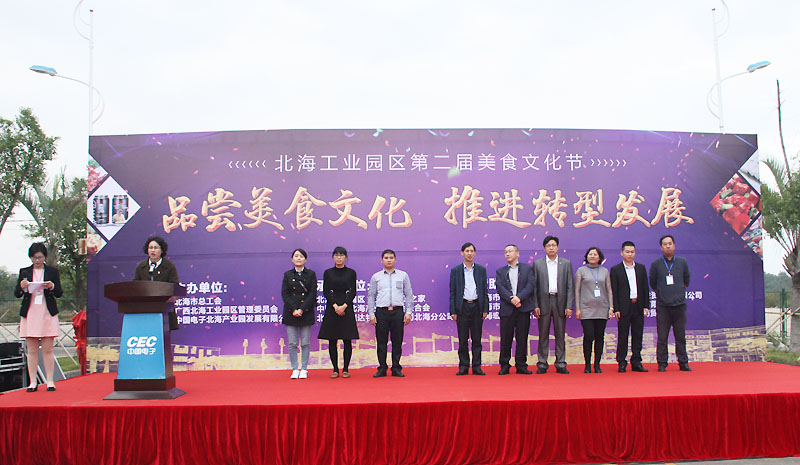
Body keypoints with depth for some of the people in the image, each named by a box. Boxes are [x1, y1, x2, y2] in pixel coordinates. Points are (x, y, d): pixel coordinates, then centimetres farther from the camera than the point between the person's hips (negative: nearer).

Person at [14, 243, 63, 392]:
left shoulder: (53, 271, 8)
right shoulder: (24, 272, 11)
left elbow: (59, 293, 5)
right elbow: (16, 294, 9)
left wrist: (52, 287, -15)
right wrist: (22, 287, -13)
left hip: (48, 314, -1)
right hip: (29, 313, 1)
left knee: (48, 349, -2)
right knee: (32, 350, 2)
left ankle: (50, 381, 3)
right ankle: (33, 382, 7)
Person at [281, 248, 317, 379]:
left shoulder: (311, 274, 4)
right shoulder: (287, 275, 8)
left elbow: (313, 294, -3)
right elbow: (284, 294, 1)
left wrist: (301, 309, -12)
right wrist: (294, 309, -12)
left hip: (306, 313, -1)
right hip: (290, 313, 1)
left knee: (305, 343, 2)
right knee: (292, 343, 1)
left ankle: (304, 370, 11)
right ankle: (295, 369, 10)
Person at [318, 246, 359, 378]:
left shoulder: (351, 272, 5)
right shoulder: (328, 273, 7)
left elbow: (353, 292, 0)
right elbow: (326, 292, 1)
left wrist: (344, 306, -13)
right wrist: (335, 306, -12)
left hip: (347, 309, -1)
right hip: (331, 308, 1)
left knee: (347, 340, -1)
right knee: (332, 340, 1)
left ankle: (345, 369, 7)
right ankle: (335, 369, 9)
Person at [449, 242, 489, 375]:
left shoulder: (481, 270, 9)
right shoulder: (455, 270, 5)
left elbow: (485, 291, 8)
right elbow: (452, 292, 3)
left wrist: (485, 309, 0)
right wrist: (453, 311, -4)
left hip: (477, 307, 1)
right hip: (462, 307, -1)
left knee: (477, 339, 4)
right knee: (463, 339, 2)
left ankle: (477, 367, 10)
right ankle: (463, 367, 9)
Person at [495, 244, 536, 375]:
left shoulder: (527, 268, 11)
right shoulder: (500, 272, 13)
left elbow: (531, 285, -2)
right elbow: (500, 288, -1)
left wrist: (519, 297, -15)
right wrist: (511, 299, -16)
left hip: (523, 309, 0)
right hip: (506, 309, 1)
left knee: (522, 338, 2)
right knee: (505, 339, 1)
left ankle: (521, 365, 11)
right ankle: (504, 366, 9)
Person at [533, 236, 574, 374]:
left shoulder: (566, 263, 8)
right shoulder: (537, 264, 6)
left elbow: (570, 286, 5)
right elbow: (534, 286, 4)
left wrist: (569, 306, -4)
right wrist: (535, 306, -5)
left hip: (560, 302, 1)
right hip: (544, 302, -1)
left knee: (560, 335, 5)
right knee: (543, 335, 3)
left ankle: (560, 364, 12)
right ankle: (542, 364, 9)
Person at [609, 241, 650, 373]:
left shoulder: (641, 268, 11)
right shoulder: (615, 270, 0)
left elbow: (645, 288, 11)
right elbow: (613, 291, -3)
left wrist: (646, 306, 4)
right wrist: (616, 309, -9)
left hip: (638, 307, 4)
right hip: (624, 307, -3)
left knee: (637, 336, 7)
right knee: (623, 337, 0)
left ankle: (636, 363, 14)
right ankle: (622, 363, 7)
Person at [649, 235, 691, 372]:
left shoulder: (682, 263, 6)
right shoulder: (656, 264, 1)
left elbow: (686, 281, 18)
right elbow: (653, 284, 11)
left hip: (679, 305, 1)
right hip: (662, 306, -1)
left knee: (680, 336, 5)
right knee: (662, 337, 1)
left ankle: (683, 363, 15)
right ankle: (662, 363, 8)